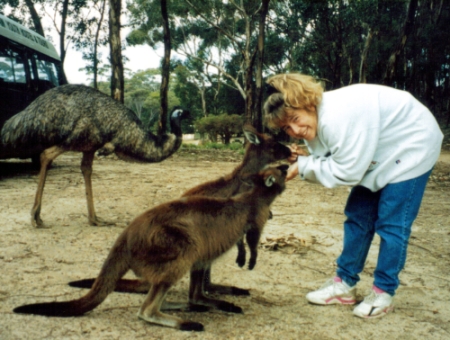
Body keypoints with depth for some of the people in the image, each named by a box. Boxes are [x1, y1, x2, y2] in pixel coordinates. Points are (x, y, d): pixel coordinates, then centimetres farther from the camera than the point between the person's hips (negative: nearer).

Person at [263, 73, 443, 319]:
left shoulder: (338, 116, -37)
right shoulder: (312, 121, -8)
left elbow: (347, 171, -32)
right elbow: (333, 162, -5)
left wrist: (303, 166, -25)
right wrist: (303, 159, -21)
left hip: (410, 147, -9)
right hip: (380, 153, 9)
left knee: (391, 223, -7)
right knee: (357, 216, 7)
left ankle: (384, 292, 9)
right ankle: (345, 283, 17)